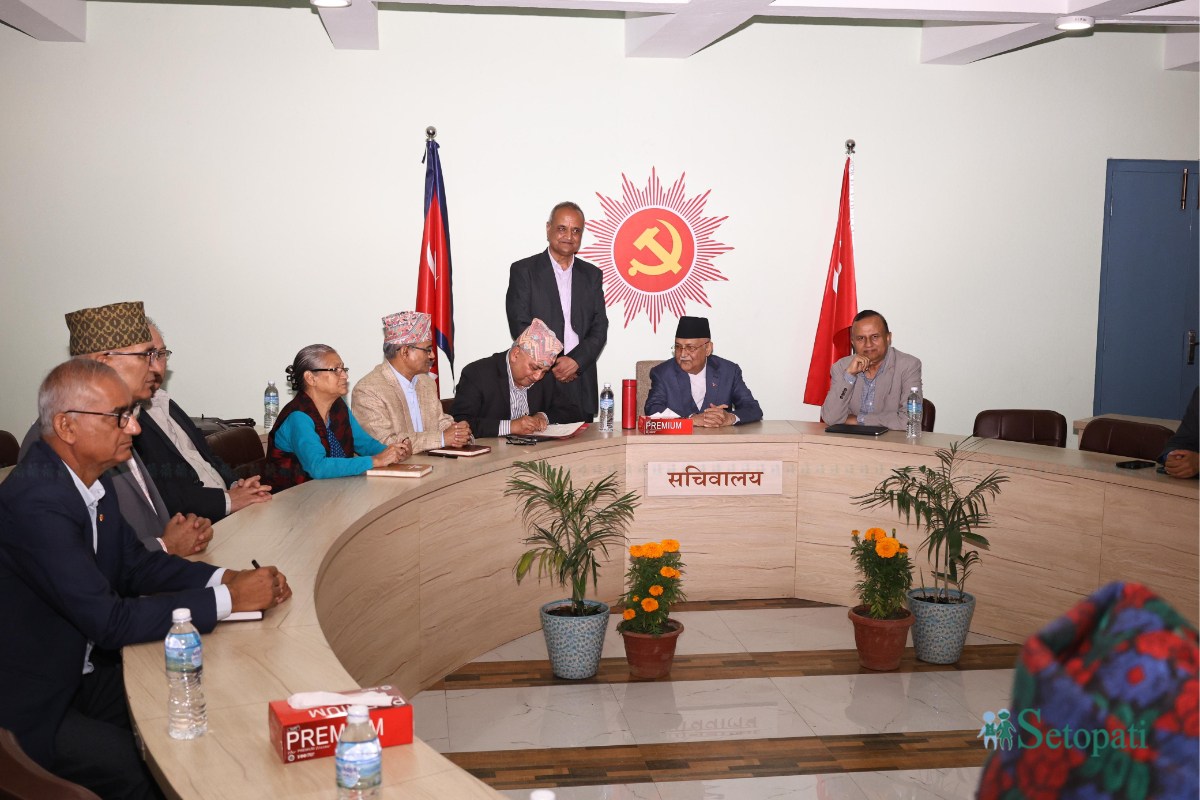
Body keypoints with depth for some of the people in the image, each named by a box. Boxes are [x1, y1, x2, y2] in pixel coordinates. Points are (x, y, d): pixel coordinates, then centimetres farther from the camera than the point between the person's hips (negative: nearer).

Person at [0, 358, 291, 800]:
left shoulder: (93, 477, -1)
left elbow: (135, 565, 10)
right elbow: (110, 621, -28)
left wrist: (225, 577, -7)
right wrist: (227, 599, -23)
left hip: (87, 669, 8)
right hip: (39, 706, -8)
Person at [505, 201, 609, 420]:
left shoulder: (592, 274, 14)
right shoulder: (523, 271, 3)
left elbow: (600, 328, 7)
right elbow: (519, 326, -4)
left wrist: (575, 361, -9)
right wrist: (551, 365, -11)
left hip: (581, 383, 3)